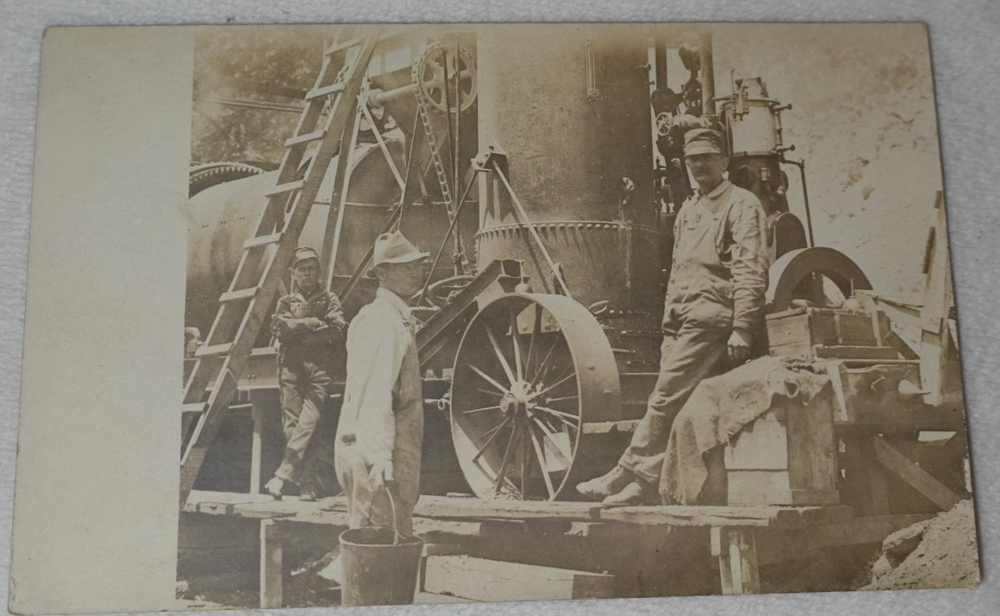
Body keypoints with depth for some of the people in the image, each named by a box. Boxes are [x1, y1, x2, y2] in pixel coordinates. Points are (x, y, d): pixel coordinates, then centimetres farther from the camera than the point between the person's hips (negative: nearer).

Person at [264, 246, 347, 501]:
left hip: (319, 368, -2)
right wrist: (313, 323, -6)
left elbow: (336, 330, -3)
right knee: (292, 424, -6)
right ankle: (309, 483, -3)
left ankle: (283, 476, -18)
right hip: (291, 367, 2)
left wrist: (297, 328, -4)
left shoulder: (329, 300, 15)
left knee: (309, 421, -17)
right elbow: (280, 329, 1)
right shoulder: (285, 302, 20)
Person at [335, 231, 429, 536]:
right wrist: (380, 454, -29)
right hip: (375, 455, -11)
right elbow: (376, 394, -24)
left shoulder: (393, 318, 18)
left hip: (363, 450, 11)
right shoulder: (383, 321, -15)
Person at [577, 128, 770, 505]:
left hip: (710, 322, -8)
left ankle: (624, 478, -6)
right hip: (681, 323, 8)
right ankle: (646, 484, 7)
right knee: (673, 407, 5)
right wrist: (668, 328, 20)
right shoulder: (687, 210, 23)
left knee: (666, 400, -10)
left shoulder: (742, 205, -1)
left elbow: (750, 273, -10)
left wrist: (741, 329, -17)